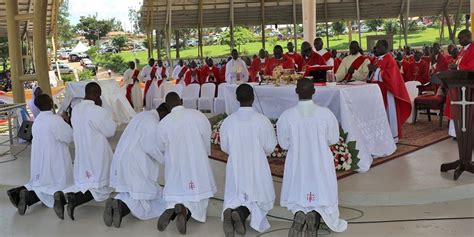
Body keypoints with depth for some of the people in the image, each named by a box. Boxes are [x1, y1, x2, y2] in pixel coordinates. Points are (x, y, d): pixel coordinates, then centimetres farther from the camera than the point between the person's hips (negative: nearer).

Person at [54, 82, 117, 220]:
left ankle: (63, 195, -12)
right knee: (100, 188, 4)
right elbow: (110, 131, -11)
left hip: (81, 153, 7)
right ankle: (75, 199, -24)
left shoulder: (76, 109, 4)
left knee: (83, 183, 19)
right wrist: (107, 114, 0)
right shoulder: (98, 111, -19)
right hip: (97, 154, -7)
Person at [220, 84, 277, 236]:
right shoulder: (262, 120, -15)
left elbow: (224, 147, 4)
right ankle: (242, 213, -14)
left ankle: (230, 210, -17)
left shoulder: (228, 121, -7)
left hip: (235, 167, 2)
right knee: (260, 198, 15)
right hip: (257, 167, -2)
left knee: (235, 198, 17)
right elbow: (270, 147, -6)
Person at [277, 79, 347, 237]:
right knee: (321, 197, 17)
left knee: (298, 198, 17)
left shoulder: (286, 116, -14)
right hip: (321, 165, 0)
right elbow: (333, 139, -2)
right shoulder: (326, 113, -14)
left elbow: (284, 144, -4)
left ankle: (299, 213, -7)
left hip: (297, 165, 0)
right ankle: (314, 214, -5)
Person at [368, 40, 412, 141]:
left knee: (389, 113, -2)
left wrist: (376, 70, -21)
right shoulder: (380, 60, 14)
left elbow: (389, 75, -23)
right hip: (380, 91, 9)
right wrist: (373, 70, 5)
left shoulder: (389, 60, -13)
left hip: (387, 92, -9)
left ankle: (392, 136, 5)